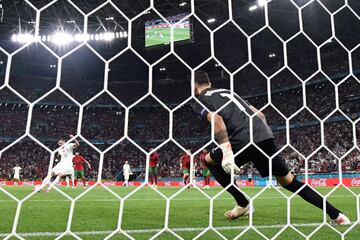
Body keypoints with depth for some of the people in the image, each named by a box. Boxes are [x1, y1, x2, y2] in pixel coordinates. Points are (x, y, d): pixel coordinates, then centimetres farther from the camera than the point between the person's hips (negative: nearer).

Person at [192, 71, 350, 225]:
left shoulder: (199, 102, 10)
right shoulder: (227, 92, 31)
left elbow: (216, 118, -14)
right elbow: (260, 115, 28)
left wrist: (226, 151, -21)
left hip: (242, 142, -6)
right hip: (266, 137, 7)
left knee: (209, 160, 20)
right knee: (288, 180, 19)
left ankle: (243, 204, 17)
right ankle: (335, 215, 16)